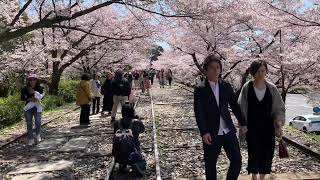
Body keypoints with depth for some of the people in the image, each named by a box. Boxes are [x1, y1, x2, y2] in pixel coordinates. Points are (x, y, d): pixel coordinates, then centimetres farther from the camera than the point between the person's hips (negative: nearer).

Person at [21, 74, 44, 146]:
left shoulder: (39, 88, -1)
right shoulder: (25, 89, 0)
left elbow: (41, 96, -12)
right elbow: (22, 97, -4)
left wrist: (34, 92, -25)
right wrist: (29, 99, -19)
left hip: (37, 107, 0)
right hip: (28, 108, 1)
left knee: (38, 123, 5)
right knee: (29, 124, 2)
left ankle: (38, 136, 30)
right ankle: (30, 139, 10)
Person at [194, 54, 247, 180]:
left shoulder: (226, 86, 7)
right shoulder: (200, 89, -5)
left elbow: (235, 106, 14)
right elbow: (199, 113, -11)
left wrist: (242, 123, 14)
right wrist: (204, 132, -20)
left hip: (229, 131, 4)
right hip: (211, 134, -3)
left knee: (237, 161, 5)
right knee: (210, 166, 8)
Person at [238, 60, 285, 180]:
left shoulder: (272, 88, -2)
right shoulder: (247, 87, -6)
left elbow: (279, 108, 2)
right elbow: (241, 108, -1)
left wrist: (279, 123, -12)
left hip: (268, 127, 2)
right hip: (252, 127, -2)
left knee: (267, 154, 7)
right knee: (254, 153, 2)